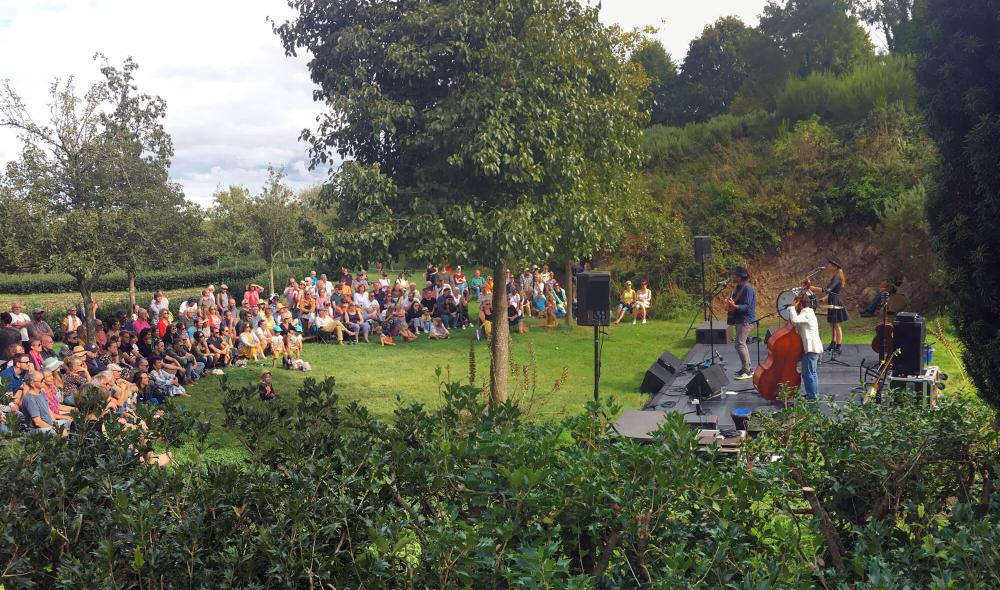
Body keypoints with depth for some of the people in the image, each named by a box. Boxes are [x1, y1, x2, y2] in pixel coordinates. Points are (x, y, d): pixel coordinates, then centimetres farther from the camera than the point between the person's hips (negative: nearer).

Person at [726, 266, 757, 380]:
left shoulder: (748, 288, -17)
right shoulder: (739, 287, 12)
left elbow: (746, 306, -22)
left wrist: (735, 306, -37)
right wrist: (730, 304, 4)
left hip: (745, 320, -10)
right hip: (740, 319, 10)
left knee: (740, 344, -12)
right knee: (742, 344, 16)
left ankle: (747, 371, -7)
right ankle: (748, 368, 24)